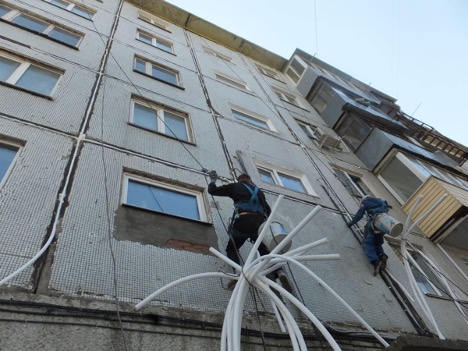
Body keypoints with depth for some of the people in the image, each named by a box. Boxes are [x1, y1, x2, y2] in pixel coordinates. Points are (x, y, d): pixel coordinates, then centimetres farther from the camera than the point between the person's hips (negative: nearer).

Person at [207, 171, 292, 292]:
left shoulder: (236, 186, 21)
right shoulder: (259, 191, 31)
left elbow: (212, 190, 22)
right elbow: (268, 210, 32)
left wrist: (213, 180, 42)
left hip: (243, 221, -3)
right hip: (260, 222, 3)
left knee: (232, 248, 16)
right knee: (265, 251, 17)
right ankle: (279, 272, -13)